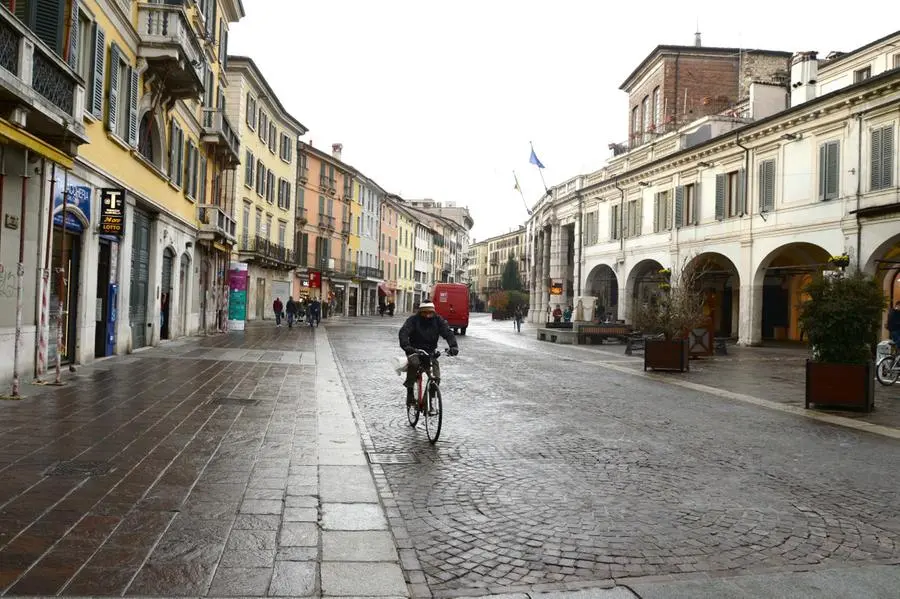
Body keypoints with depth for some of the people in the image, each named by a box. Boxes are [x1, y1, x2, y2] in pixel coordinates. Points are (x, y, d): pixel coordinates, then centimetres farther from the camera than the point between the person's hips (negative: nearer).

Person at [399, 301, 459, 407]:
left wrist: (453, 346, -32)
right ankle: (410, 393, -23)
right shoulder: (413, 320, -8)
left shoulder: (438, 320, -1)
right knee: (414, 363, -35)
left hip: (430, 351, 3)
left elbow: (448, 333, -13)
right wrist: (406, 346, -43)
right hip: (414, 350, -3)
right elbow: (404, 332, -23)